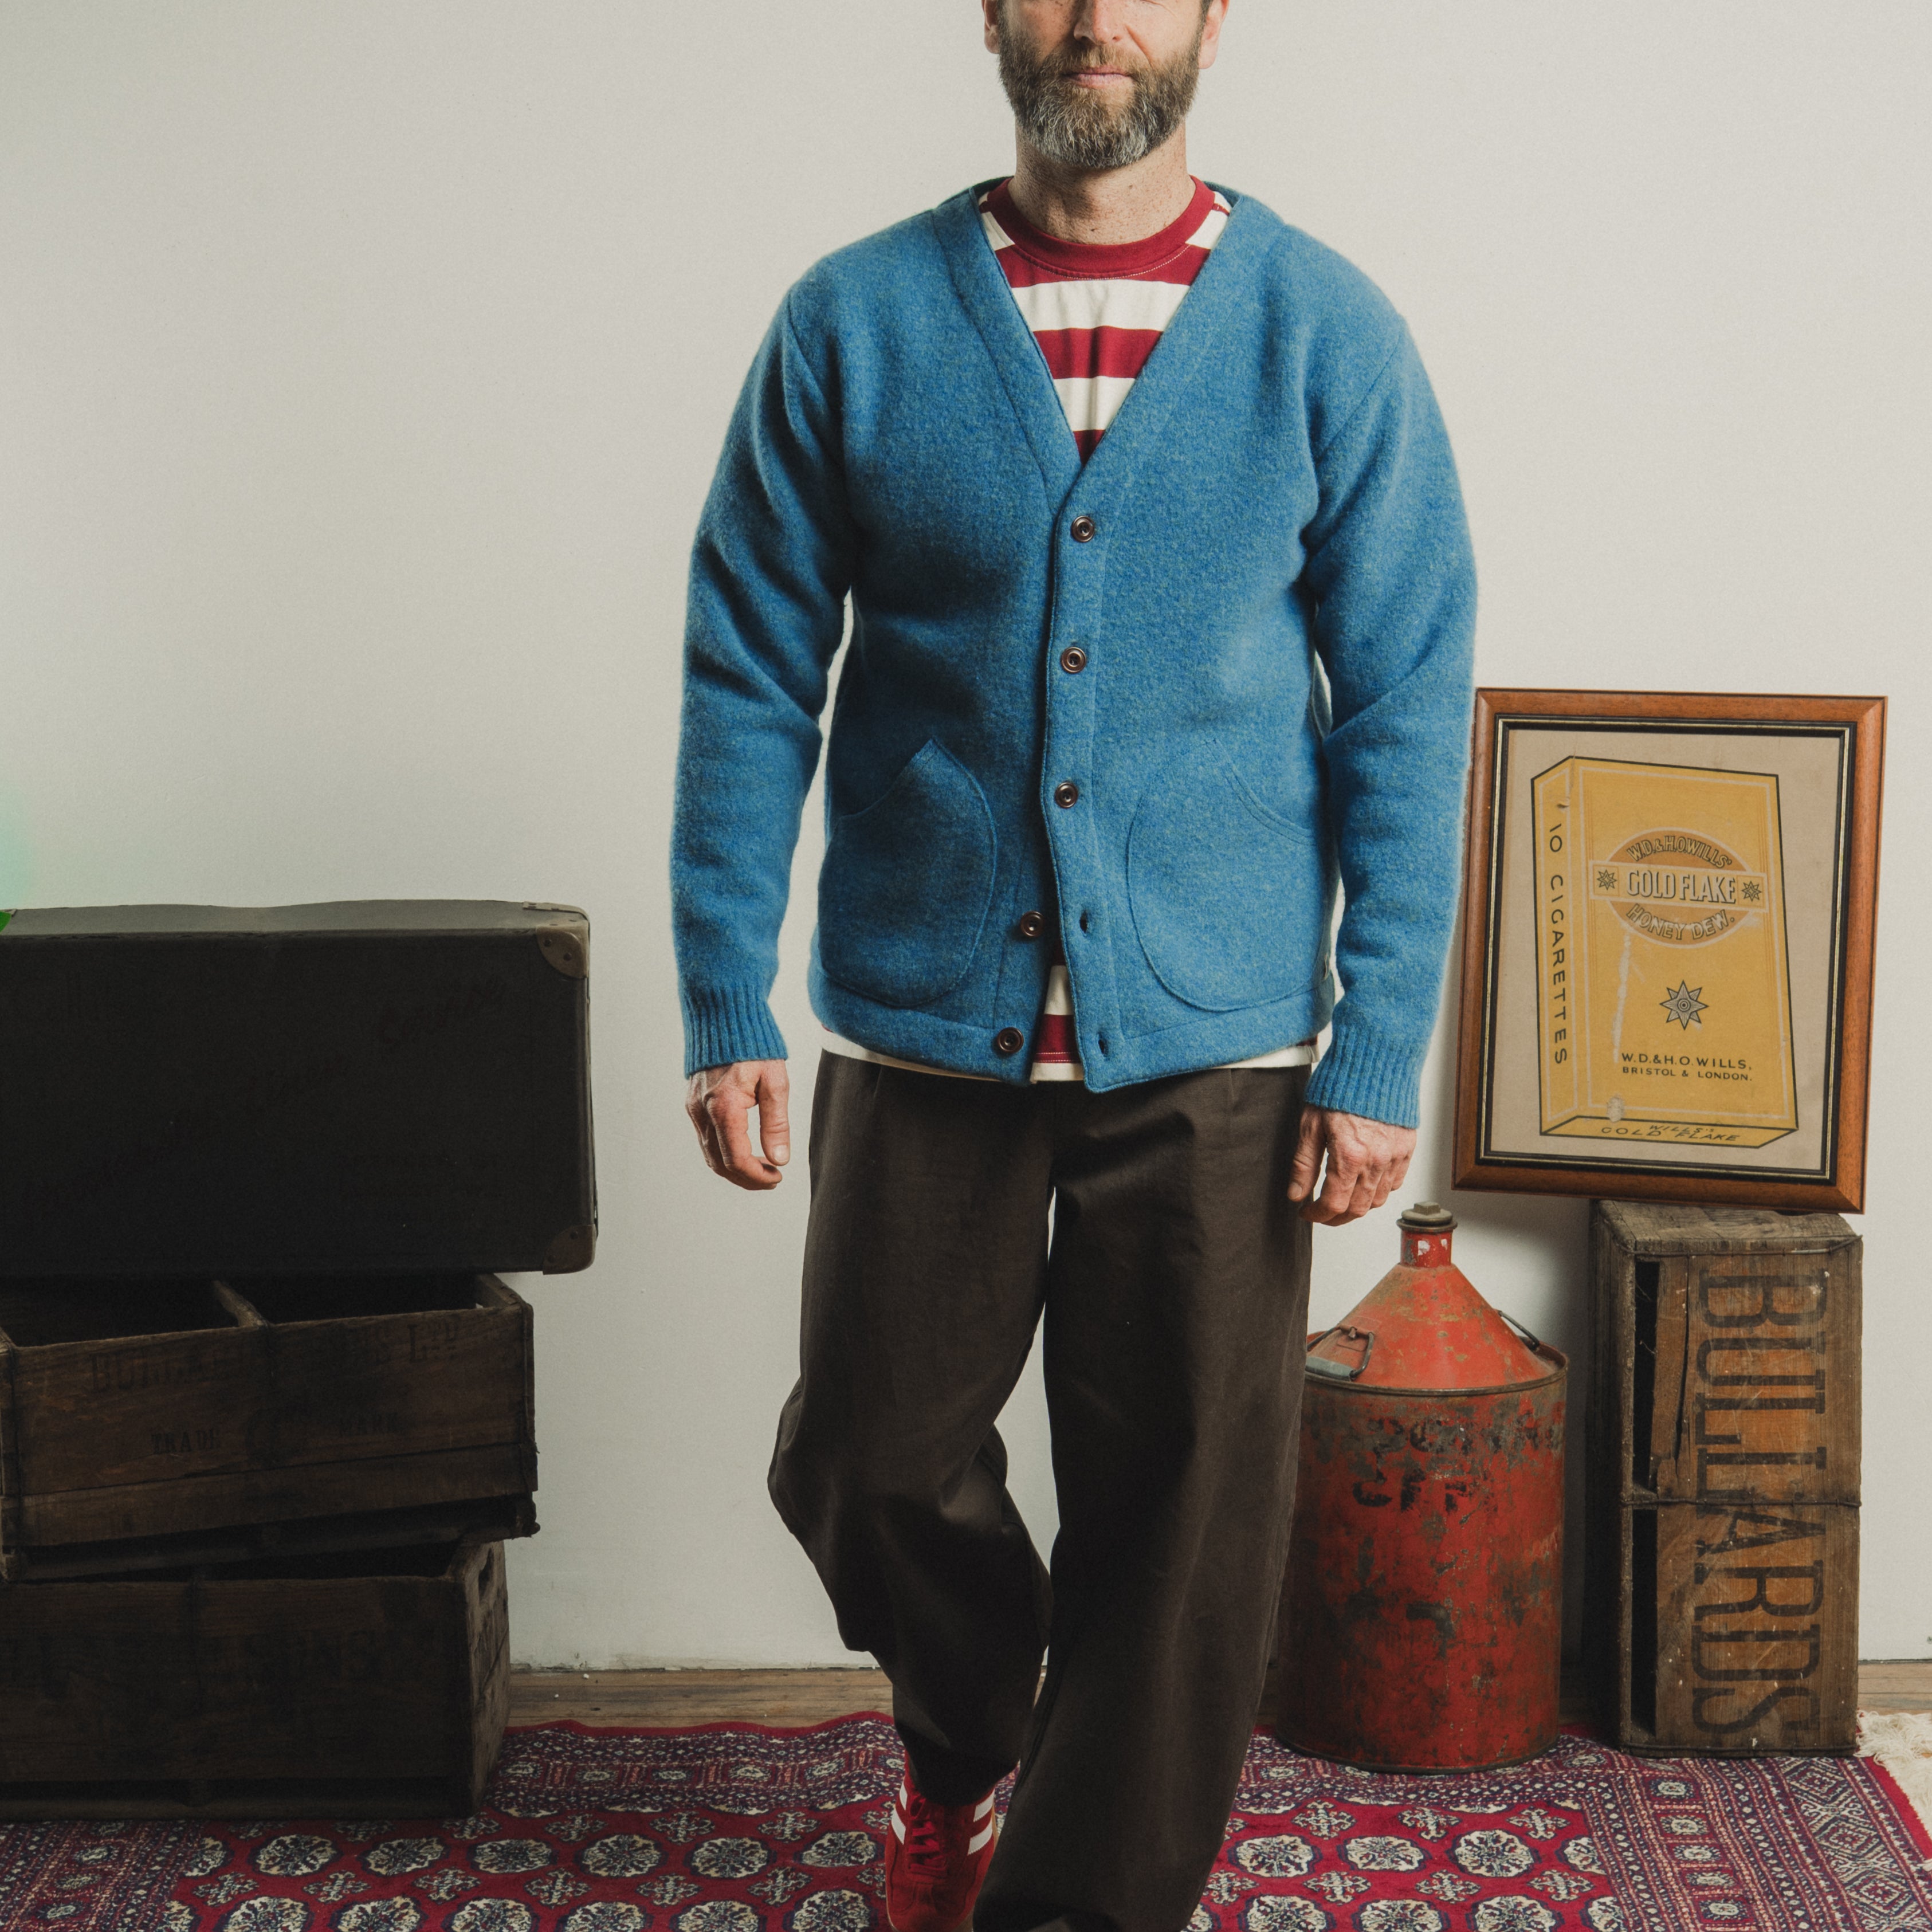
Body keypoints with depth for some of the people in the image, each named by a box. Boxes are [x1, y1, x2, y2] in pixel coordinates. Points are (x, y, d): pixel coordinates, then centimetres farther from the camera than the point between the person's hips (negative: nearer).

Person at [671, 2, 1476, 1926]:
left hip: (1216, 1046, 0)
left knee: (1185, 1516, 7)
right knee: (866, 1462, 11)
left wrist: (1381, 1049, -6)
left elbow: (1407, 709, -1)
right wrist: (722, 1010, -3)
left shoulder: (1329, 335, -1)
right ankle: (963, 1743, 44)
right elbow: (748, 680, 2)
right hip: (920, 1029, 1)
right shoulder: (852, 322, 0)